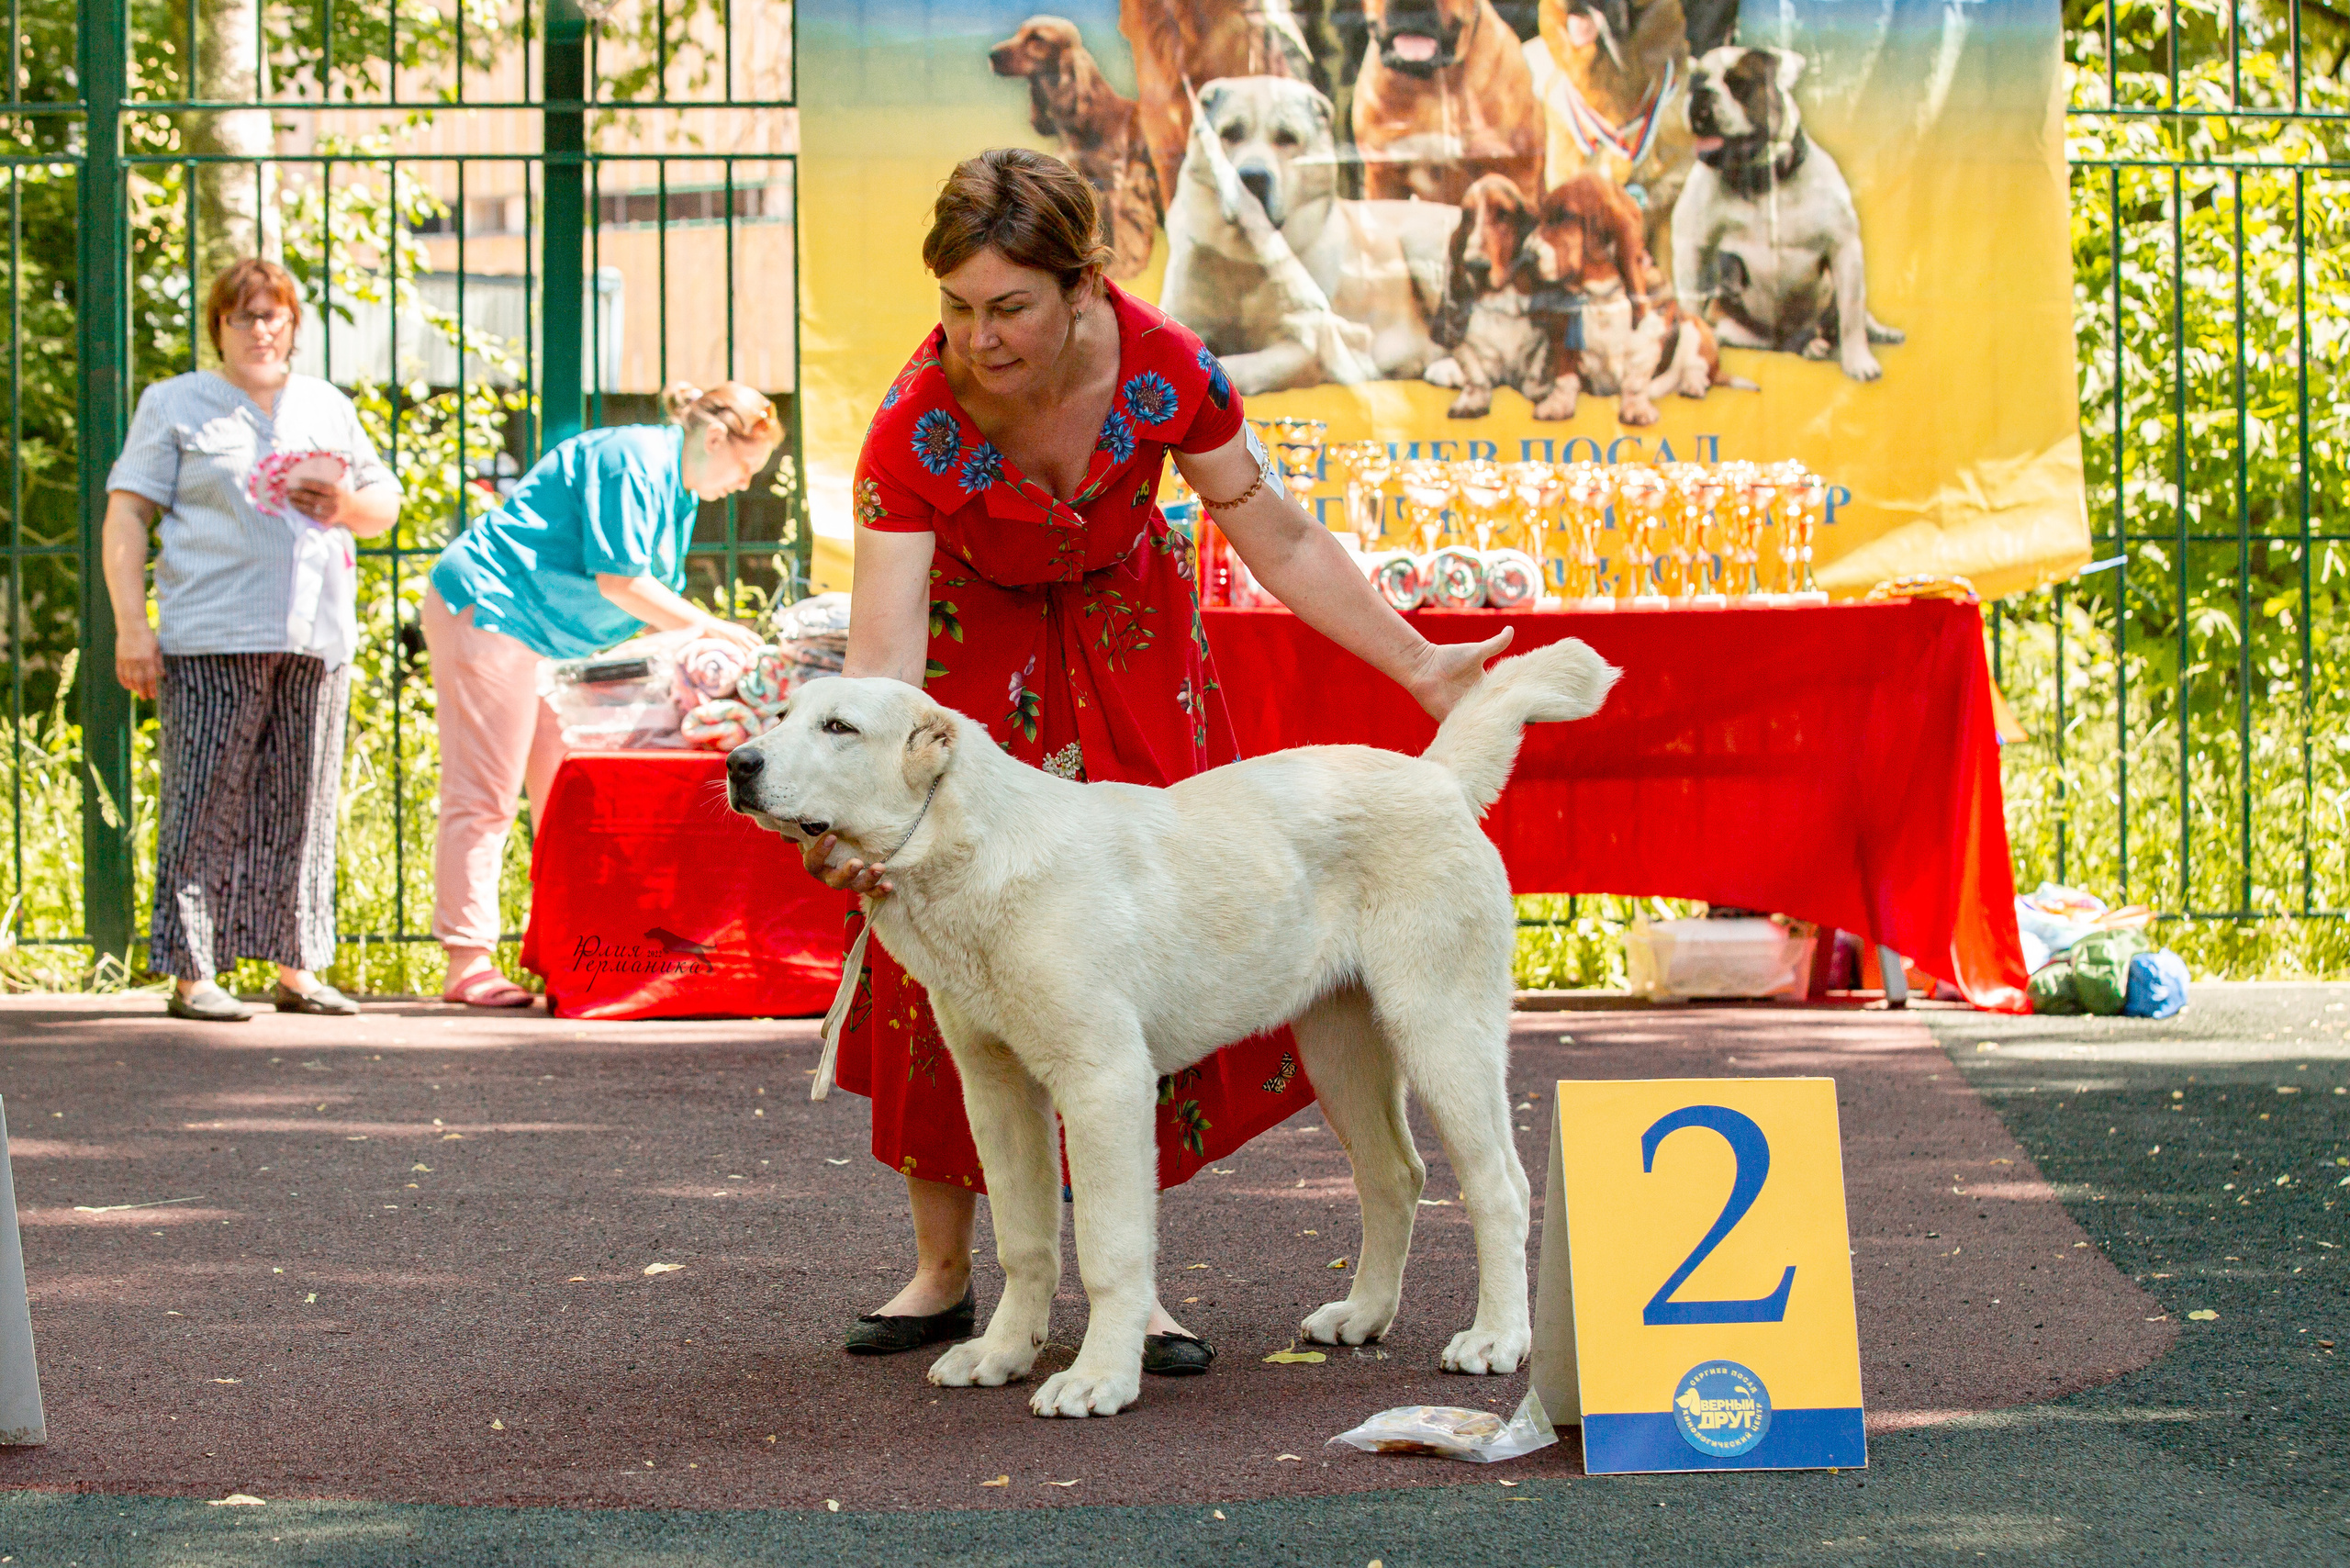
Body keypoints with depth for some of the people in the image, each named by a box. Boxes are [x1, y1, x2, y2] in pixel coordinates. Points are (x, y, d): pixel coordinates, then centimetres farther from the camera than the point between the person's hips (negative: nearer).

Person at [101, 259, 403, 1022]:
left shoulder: (328, 408, 21)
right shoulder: (175, 405, 8)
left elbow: (386, 507, 25)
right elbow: (126, 515, 3)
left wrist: (344, 502, 0)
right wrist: (131, 623, -8)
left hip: (316, 639, 4)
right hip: (211, 638, -4)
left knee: (302, 807, 5)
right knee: (207, 804, -7)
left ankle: (296, 968, 12)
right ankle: (191, 974, -5)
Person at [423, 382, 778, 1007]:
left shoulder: (678, 494, 15)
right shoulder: (633, 462, -18)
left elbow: (659, 596, 20)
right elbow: (618, 581, -21)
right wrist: (713, 629, -15)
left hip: (545, 638, 11)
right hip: (487, 612, -11)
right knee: (483, 796, -10)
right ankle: (468, 965, -10)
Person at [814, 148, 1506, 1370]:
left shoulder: (1163, 370, -27)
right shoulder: (916, 427, -32)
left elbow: (1281, 544, -13)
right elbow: (883, 643, -36)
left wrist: (1422, 670, -9)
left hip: (1127, 639, 1)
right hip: (976, 641, -1)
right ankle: (942, 1271, 7)